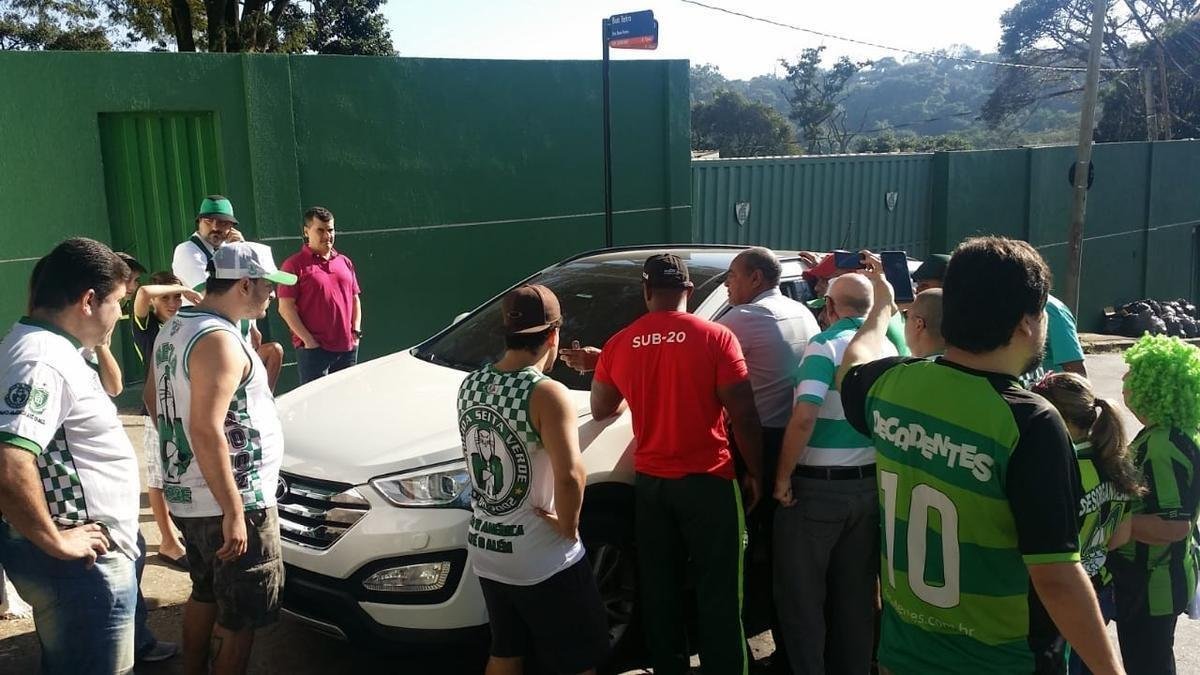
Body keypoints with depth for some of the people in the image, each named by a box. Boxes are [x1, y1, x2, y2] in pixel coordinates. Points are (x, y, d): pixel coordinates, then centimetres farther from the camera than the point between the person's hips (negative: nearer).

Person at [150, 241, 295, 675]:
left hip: (187, 496, 10)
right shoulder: (218, 340, -21)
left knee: (205, 594, 25)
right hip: (228, 502, -10)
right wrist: (233, 511, -25)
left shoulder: (175, 328, 10)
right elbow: (206, 431, -27)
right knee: (240, 617, 2)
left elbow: (157, 402, 21)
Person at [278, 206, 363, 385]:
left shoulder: (345, 262, 14)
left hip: (348, 348, 6)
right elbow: (286, 308, -8)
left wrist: (356, 332, 7)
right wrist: (308, 340, -13)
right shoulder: (294, 265, -3)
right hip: (314, 349, -5)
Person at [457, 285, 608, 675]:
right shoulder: (547, 394, -22)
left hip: (485, 551, 7)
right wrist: (568, 528, -17)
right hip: (542, 562, -7)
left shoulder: (470, 386, 1)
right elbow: (570, 476, -31)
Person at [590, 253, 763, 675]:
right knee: (717, 592, 6)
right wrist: (755, 473, 2)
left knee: (659, 590, 15)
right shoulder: (716, 338, -10)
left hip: (649, 482, 4)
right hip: (707, 480, -3)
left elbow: (601, 409, 15)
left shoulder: (618, 345, 1)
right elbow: (744, 416, -10)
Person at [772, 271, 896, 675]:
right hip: (870, 485, 7)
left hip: (817, 486, -6)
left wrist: (783, 476, -16)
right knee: (857, 594, 16)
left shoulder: (826, 345, -14)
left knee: (801, 594, 6)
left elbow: (804, 417, -24)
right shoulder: (888, 350, 6)